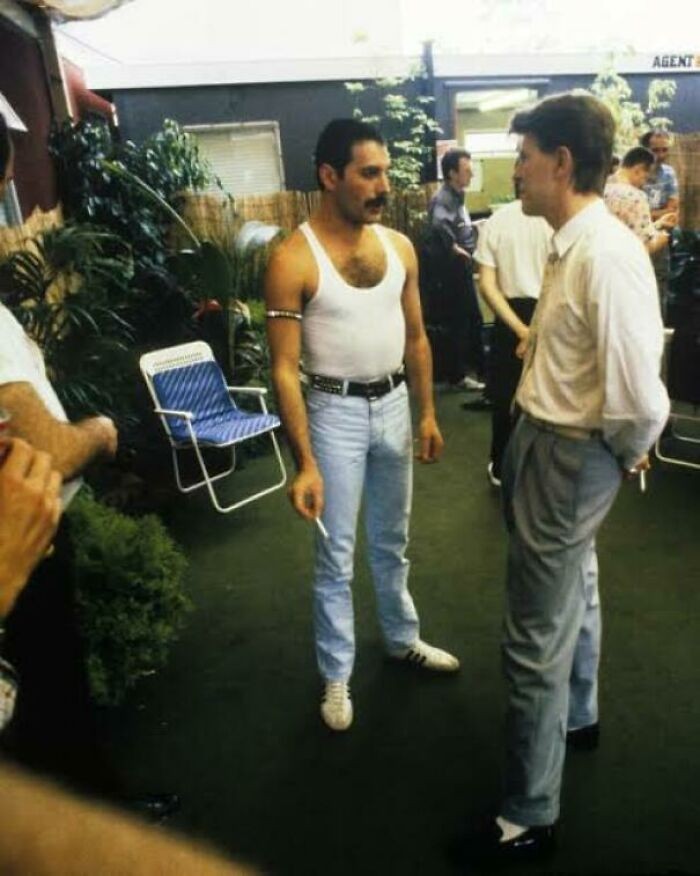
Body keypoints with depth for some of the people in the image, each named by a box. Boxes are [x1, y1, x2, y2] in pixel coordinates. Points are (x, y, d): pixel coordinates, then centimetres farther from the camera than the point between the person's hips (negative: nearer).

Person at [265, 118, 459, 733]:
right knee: (337, 556, 6)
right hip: (336, 411, -5)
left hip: (394, 404, 5)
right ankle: (336, 675, 26)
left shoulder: (399, 246, 1)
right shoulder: (293, 260, -15)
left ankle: (403, 639, 42)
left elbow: (415, 337, 10)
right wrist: (305, 463, -20)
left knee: (392, 539, 21)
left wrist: (428, 413, 8)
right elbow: (284, 369, -16)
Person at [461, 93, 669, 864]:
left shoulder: (607, 255, -26)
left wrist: (627, 454, -10)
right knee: (572, 592, 28)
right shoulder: (569, 244, 3)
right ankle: (576, 717, 55)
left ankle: (529, 818, 24)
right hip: (546, 442, 10)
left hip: (570, 458, -10)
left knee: (535, 638, 2)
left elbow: (640, 397, -28)